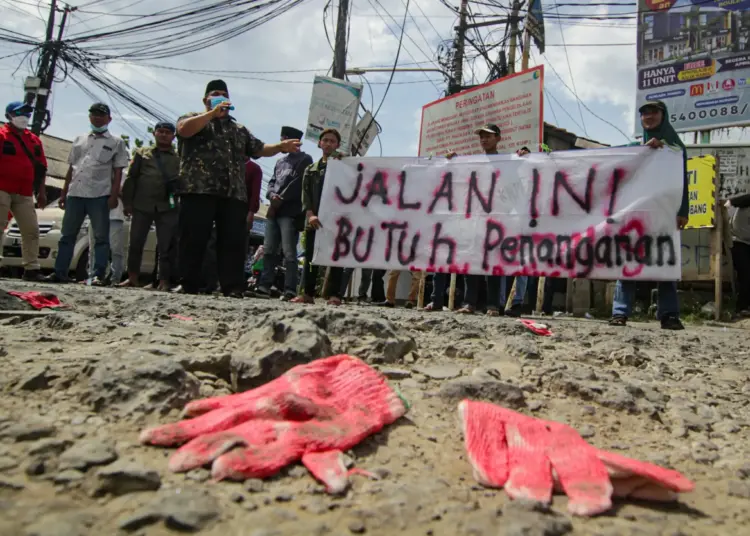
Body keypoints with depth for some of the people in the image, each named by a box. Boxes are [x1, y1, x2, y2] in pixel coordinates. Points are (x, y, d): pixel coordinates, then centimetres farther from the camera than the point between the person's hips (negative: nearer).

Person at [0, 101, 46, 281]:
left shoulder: (34, 140, 17)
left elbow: (41, 167, 18)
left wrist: (41, 192, 13)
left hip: (25, 194, 6)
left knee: (31, 230, 3)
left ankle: (31, 269, 9)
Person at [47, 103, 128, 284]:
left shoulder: (116, 142, 6)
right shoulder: (79, 140, 18)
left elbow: (118, 172, 0)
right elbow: (71, 168, 19)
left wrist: (114, 195, -10)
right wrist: (64, 193, 13)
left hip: (99, 195, -5)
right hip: (75, 194, 5)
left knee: (101, 237, -4)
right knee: (67, 235, 7)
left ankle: (98, 275, -3)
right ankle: (60, 272, 12)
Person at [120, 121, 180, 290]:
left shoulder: (179, 157, 14)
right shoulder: (142, 153, 16)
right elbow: (131, 178, 11)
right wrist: (127, 202, 3)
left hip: (168, 207, -1)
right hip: (142, 205, 1)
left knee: (167, 246, -3)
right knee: (135, 243, 2)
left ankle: (164, 280, 2)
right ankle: (132, 277, 13)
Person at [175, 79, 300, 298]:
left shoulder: (239, 129, 28)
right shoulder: (193, 118, 15)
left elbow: (259, 149, 24)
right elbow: (183, 129, -7)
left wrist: (281, 147, 6)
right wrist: (213, 113, -8)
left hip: (234, 194, 4)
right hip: (198, 190, -3)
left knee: (233, 242, -3)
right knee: (194, 240, -4)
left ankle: (233, 288, -3)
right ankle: (189, 286, 2)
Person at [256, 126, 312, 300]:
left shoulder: (304, 159, 5)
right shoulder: (280, 161, 27)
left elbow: (298, 183, -8)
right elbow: (272, 182, 20)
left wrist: (280, 200, -10)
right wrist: (272, 195, -2)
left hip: (290, 212, -7)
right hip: (274, 211, 7)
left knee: (289, 253, -12)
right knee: (269, 250, 2)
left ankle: (290, 290, -13)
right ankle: (264, 286, 4)